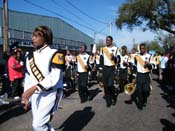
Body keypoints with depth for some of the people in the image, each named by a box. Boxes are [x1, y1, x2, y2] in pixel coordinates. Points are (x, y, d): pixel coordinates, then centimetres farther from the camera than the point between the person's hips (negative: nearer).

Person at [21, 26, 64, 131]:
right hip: (35, 95, 7)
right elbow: (28, 78, 15)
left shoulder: (55, 54, -10)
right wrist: (26, 98, 12)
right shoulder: (30, 56, 12)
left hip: (50, 94, -7)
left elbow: (55, 77, -20)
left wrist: (34, 87, -27)